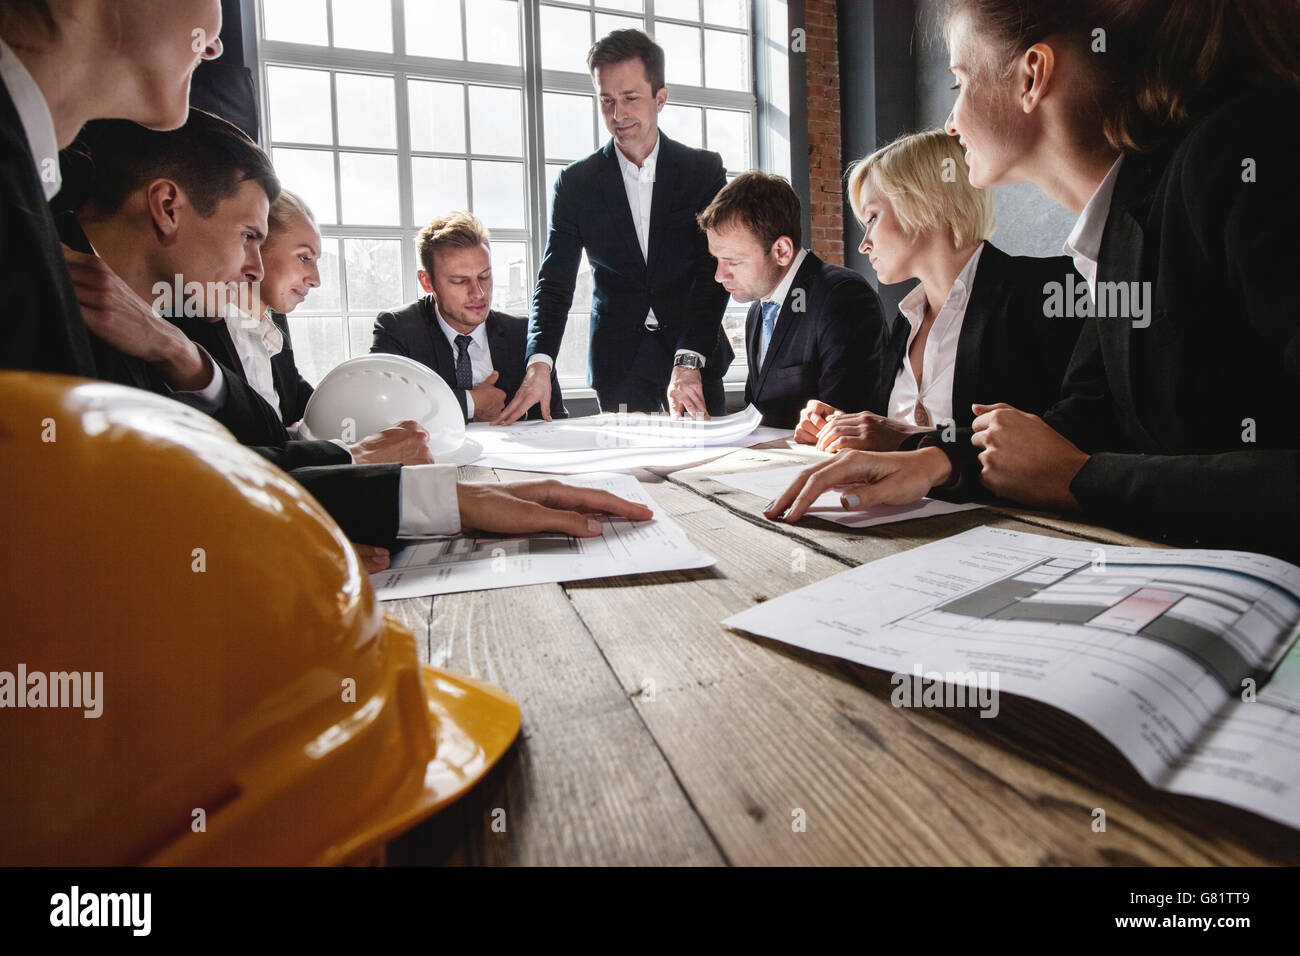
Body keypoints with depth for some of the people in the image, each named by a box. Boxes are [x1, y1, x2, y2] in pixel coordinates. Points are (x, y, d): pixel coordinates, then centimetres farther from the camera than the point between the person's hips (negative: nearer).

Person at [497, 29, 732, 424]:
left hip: (696, 350, 0)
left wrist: (689, 361, -21)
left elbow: (713, 272, -7)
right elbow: (555, 282, -1)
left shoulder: (705, 169, 2)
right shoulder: (575, 182, 3)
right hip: (617, 358, 0)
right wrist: (539, 363, -19)